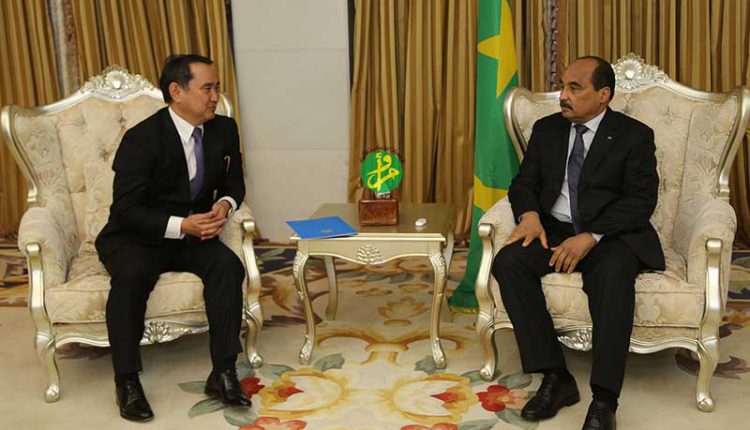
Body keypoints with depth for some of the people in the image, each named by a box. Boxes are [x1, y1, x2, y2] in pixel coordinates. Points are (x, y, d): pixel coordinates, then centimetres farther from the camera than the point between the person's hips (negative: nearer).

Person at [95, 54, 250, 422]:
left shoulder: (224, 129, -1)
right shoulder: (142, 138, -18)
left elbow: (233, 182, 12)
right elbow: (126, 209, -18)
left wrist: (225, 203, -13)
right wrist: (181, 225, -31)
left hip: (193, 232, 4)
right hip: (136, 237, -4)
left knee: (227, 265, -26)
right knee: (132, 274, -35)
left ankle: (223, 372, -21)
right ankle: (127, 381, -21)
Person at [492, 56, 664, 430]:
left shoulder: (634, 136, 0)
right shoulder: (546, 129, 12)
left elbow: (641, 200, -9)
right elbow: (524, 183, 11)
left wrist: (591, 237, -23)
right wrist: (529, 214, -14)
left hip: (612, 235, -4)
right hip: (555, 230, 4)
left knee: (612, 274, -38)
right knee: (508, 262, -26)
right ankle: (555, 377, -24)